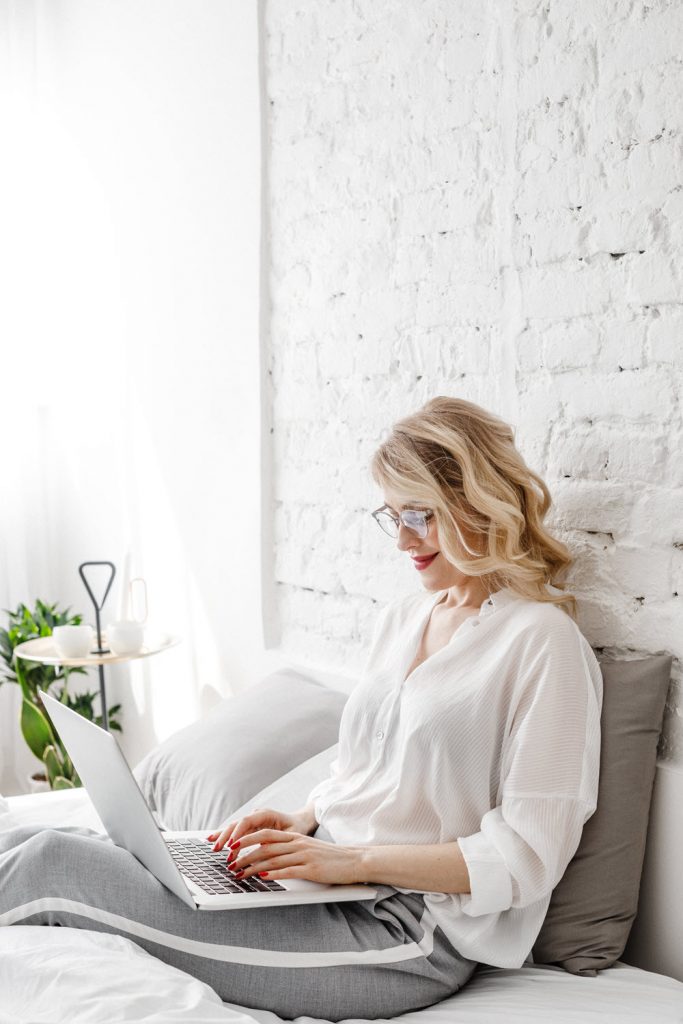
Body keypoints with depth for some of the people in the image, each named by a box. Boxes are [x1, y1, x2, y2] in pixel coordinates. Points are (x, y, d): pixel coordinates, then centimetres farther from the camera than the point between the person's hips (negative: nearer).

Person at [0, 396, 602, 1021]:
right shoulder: (400, 618, 15)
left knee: (52, 866, -15)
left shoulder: (543, 640, -11)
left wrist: (352, 858, -18)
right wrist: (301, 823, 1)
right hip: (329, 878, 8)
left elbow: (528, 856, -14)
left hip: (408, 931, -8)